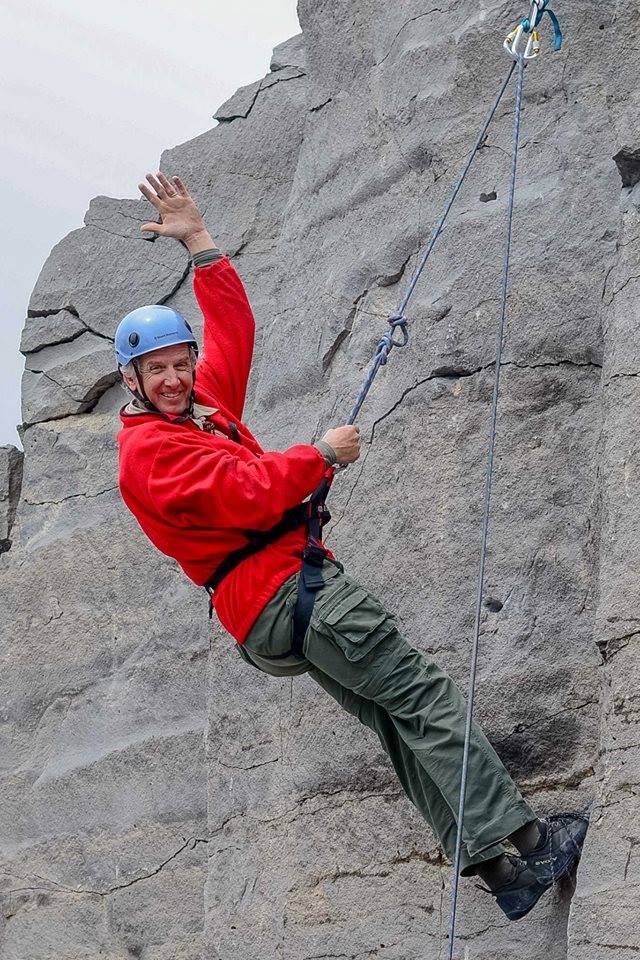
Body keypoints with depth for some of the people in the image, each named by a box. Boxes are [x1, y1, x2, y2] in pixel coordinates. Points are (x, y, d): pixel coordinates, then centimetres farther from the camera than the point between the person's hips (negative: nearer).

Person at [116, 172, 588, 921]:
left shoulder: (203, 403, 19)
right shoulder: (148, 451, -11)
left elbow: (231, 324, 29)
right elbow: (252, 493, -20)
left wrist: (199, 243, 27)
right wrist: (324, 455, -6)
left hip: (276, 615, 10)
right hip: (290, 589, -10)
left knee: (397, 722, 2)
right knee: (422, 693, -13)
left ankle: (495, 870, -2)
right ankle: (522, 835, -17)